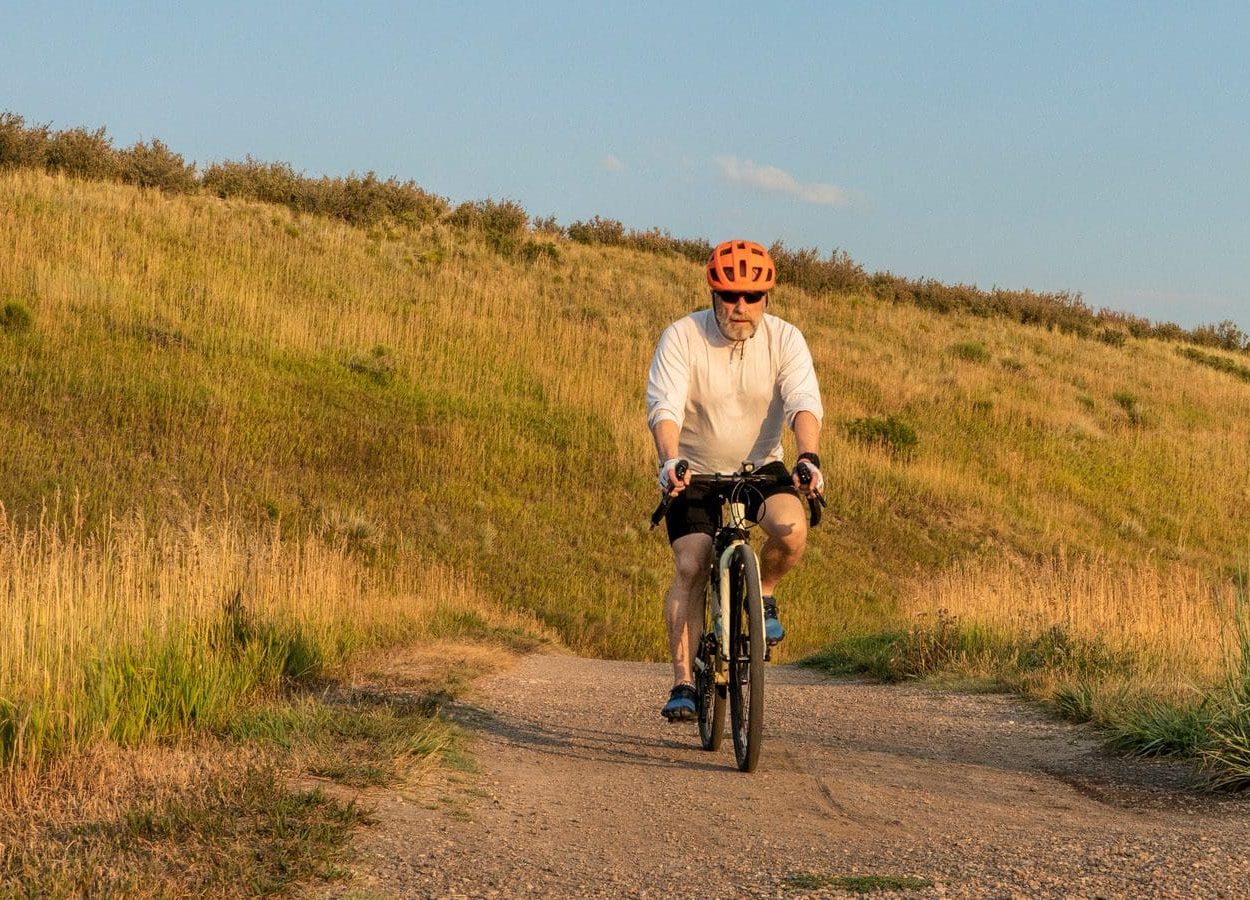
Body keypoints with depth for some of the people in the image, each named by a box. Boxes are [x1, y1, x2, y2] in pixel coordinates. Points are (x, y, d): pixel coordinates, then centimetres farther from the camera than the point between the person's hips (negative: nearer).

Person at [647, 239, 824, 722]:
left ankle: (763, 594, 2)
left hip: (760, 468, 1)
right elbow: (664, 405, -27)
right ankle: (683, 683, -12)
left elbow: (804, 402, -25)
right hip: (695, 473, -1)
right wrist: (670, 460, -46)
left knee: (791, 528, -29)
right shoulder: (681, 337, -16)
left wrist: (808, 457, -44)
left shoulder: (784, 339, -12)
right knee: (690, 568, -17)